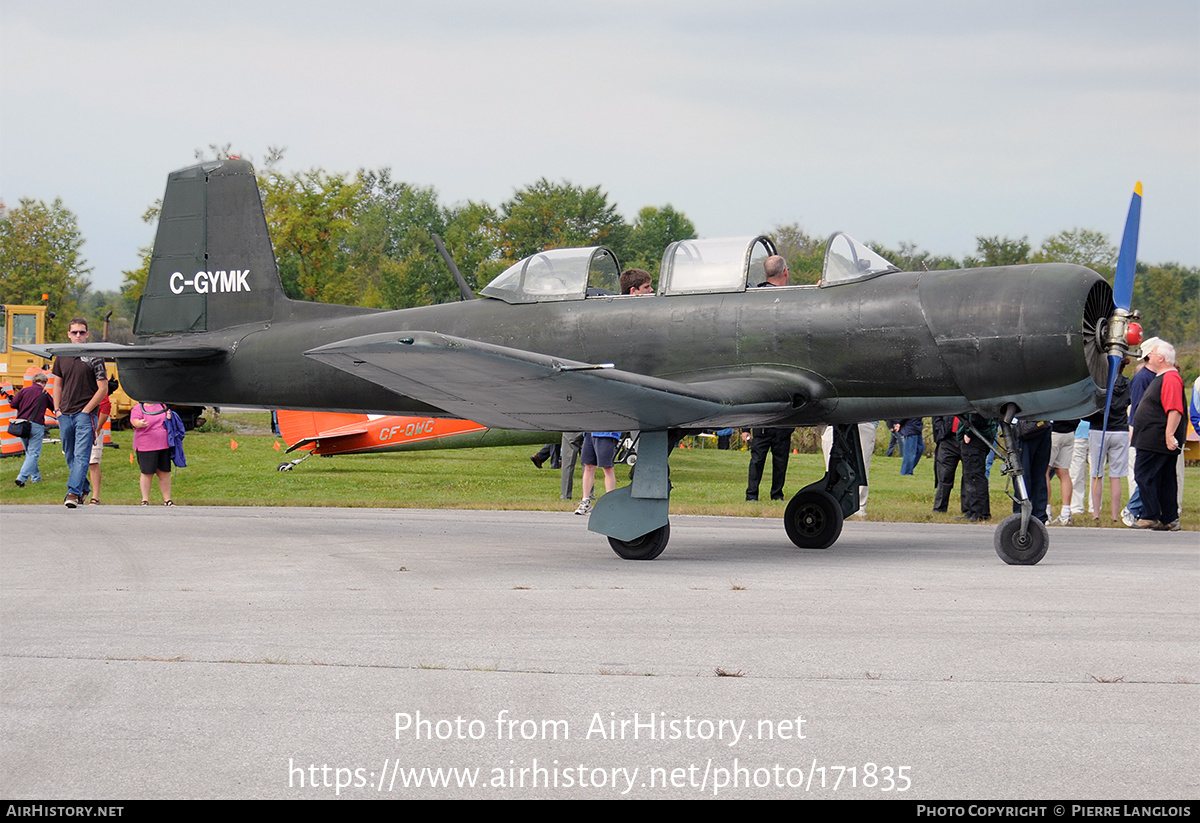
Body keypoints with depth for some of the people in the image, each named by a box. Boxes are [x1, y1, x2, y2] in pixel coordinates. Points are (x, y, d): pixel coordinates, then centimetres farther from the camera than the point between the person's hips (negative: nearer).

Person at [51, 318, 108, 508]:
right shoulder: (62, 357, 11)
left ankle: (73, 493, -20)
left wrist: (86, 410, -10)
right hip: (65, 414, 6)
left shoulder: (94, 357, -4)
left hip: (85, 414, -6)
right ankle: (84, 488, 29)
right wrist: (57, 409, 8)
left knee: (81, 455, -14)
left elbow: (103, 389, -6)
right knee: (70, 456, 13)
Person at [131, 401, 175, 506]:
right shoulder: (138, 408, -4)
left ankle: (167, 499, 16)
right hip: (146, 447, -5)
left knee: (165, 473, 8)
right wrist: (139, 424, -44)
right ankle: (145, 500, 6)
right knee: (147, 473, -3)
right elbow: (134, 421, -20)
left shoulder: (161, 406, 13)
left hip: (164, 446, 5)